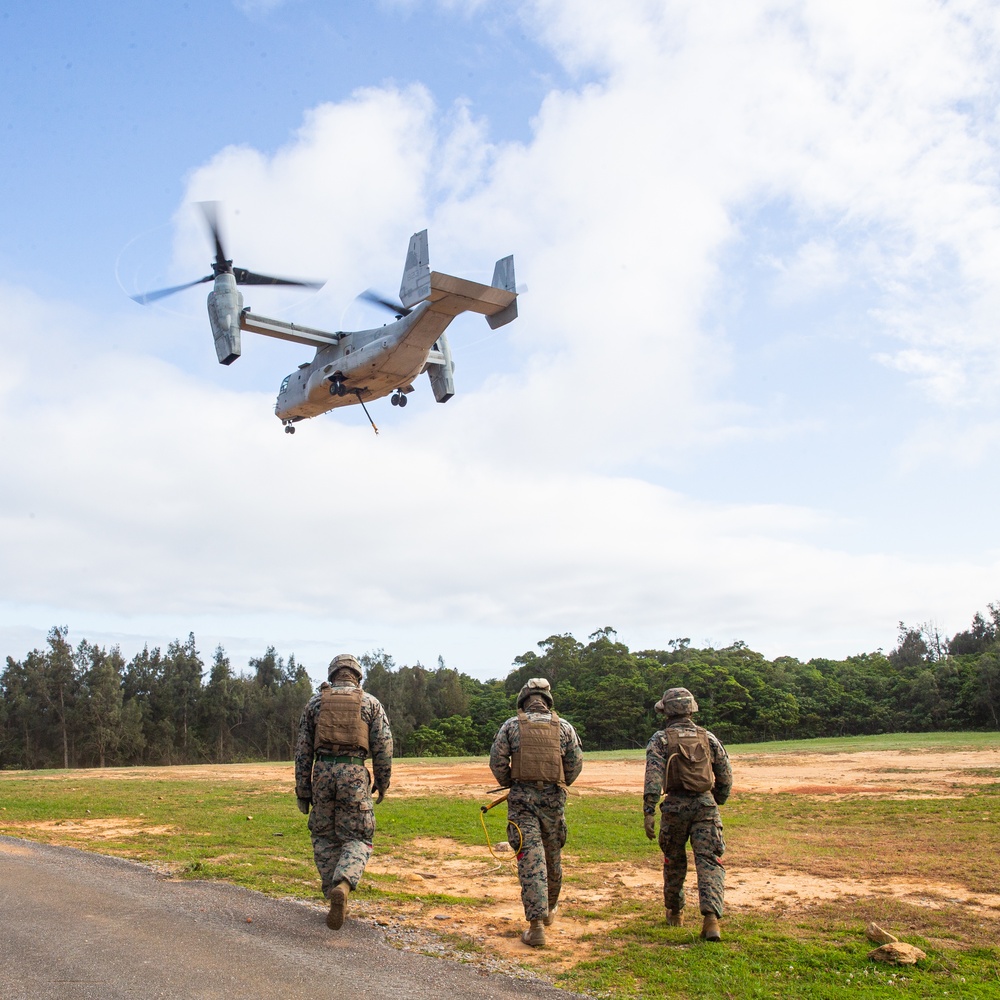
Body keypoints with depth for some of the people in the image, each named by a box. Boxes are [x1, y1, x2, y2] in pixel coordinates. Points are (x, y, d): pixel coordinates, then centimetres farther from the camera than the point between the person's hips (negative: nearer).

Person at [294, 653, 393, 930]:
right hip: (355, 774, -1)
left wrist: (302, 790, 12)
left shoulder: (315, 702, 11)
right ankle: (342, 886, -20)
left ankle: (335, 897, 14)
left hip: (322, 772, 1)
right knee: (356, 839, 5)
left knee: (324, 837, 17)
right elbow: (383, 746, 2)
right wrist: (382, 782, 12)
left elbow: (303, 749, 9)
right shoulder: (370, 702, 8)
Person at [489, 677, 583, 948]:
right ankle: (548, 910, 37)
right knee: (552, 856, 19)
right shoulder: (564, 727, 3)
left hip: (522, 799, -2)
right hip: (553, 798, 2)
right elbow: (576, 764, 4)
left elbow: (497, 761, -3)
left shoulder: (511, 726, -1)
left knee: (530, 858, -3)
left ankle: (536, 925, -9)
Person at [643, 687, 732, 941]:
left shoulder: (660, 739, -2)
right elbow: (725, 774, 9)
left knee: (674, 861, 17)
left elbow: (653, 777, -13)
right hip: (705, 805, 1)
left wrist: (649, 812, -16)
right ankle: (711, 917, -19)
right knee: (709, 862, -2)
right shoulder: (707, 737, 8)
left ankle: (674, 912, 33)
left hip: (675, 805, -1)